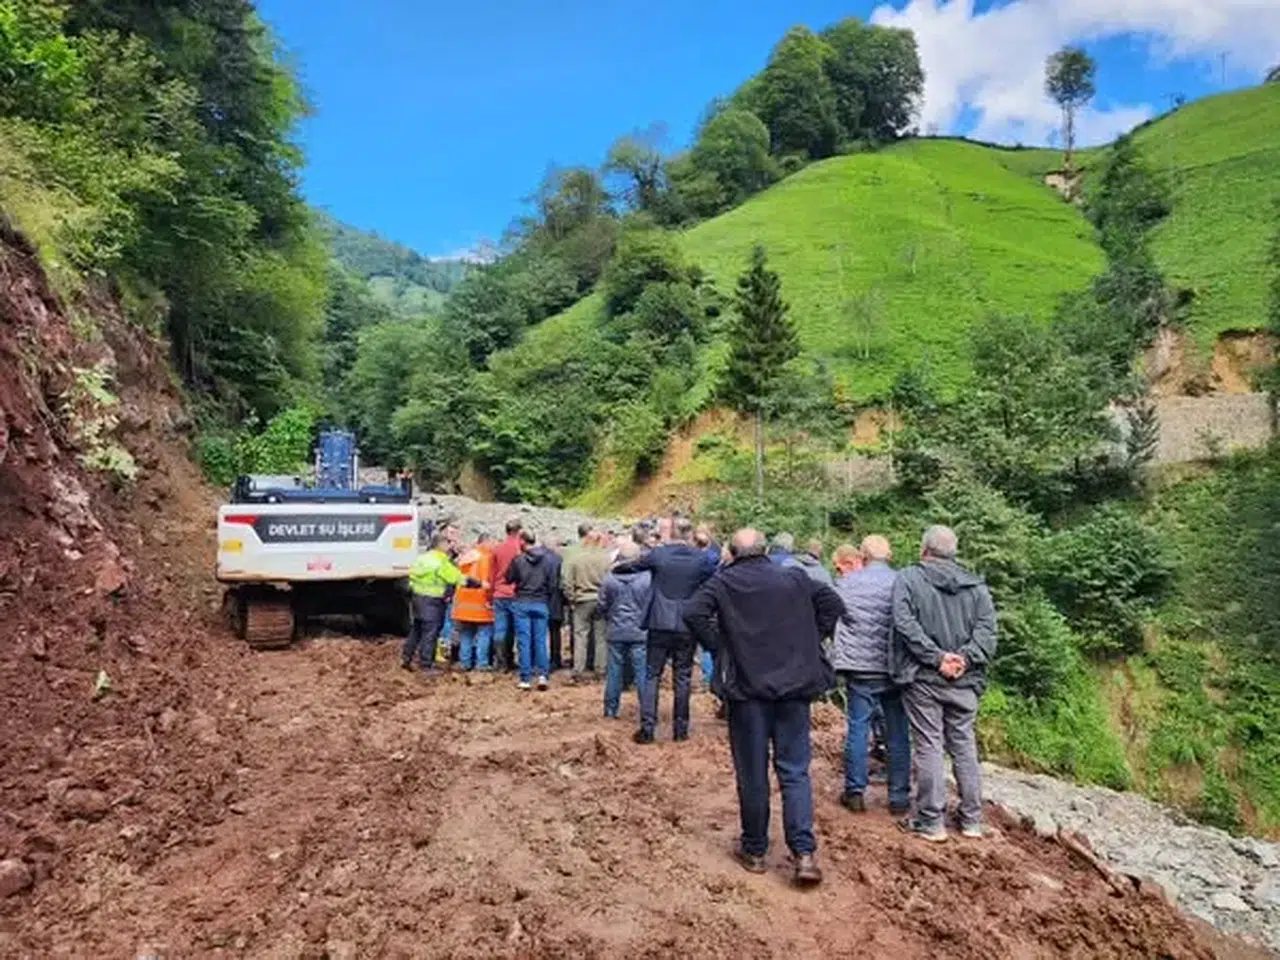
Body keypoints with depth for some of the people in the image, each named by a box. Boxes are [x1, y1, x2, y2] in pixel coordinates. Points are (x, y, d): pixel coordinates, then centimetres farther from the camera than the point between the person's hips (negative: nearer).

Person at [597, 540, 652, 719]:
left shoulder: (610, 578, -5)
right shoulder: (648, 577, -11)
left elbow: (602, 606, 4)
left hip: (616, 632, 2)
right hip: (640, 633, -2)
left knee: (614, 672, 11)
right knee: (642, 672, 3)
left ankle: (610, 709, 19)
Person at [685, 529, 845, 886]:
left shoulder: (722, 582, -1)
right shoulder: (794, 578, 7)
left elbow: (693, 613, -14)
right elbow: (833, 603, 5)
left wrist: (719, 647, -3)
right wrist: (809, 642, 8)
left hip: (748, 686, -2)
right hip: (794, 684, 2)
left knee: (752, 773, 10)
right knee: (795, 771, 8)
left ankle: (754, 850, 21)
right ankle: (804, 853, -1)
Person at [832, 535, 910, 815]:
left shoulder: (846, 582, 1)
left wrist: (836, 660, 13)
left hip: (859, 669, 0)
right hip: (895, 668, 0)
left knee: (857, 729, 7)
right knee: (898, 732, 8)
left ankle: (855, 792, 13)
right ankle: (899, 797, 14)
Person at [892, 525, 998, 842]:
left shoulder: (908, 579, -4)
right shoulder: (976, 586, 8)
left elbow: (906, 625, -16)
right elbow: (986, 630, -2)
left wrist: (937, 658, -15)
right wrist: (964, 658, -10)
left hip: (923, 679, -4)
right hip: (964, 681, 4)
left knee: (929, 747, 2)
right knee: (965, 746, 14)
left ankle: (931, 821, 8)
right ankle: (972, 819, 23)